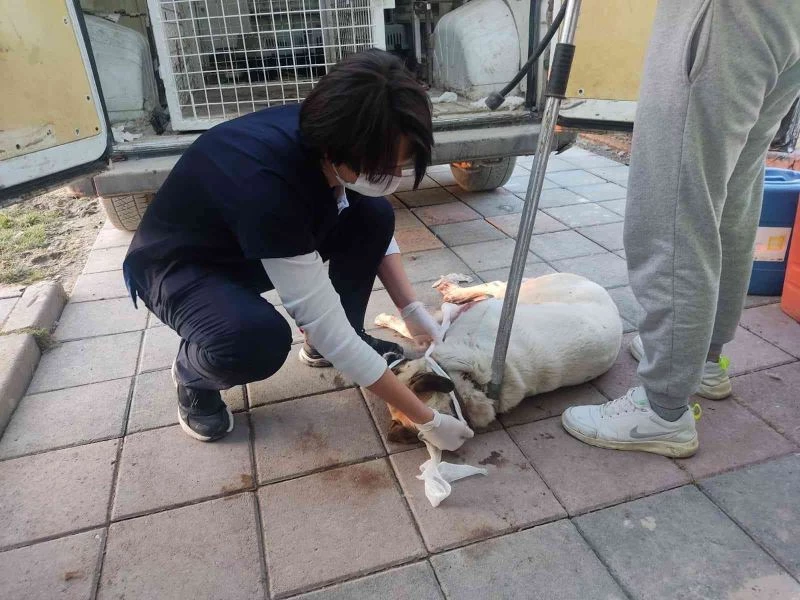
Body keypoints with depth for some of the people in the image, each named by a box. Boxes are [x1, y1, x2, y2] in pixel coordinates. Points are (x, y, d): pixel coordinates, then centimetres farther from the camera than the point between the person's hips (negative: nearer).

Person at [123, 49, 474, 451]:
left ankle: (321, 345, 5)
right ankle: (192, 374, -1)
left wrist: (412, 309, -10)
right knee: (257, 340, -37)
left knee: (373, 216, -13)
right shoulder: (267, 184, -40)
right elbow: (326, 326, -36)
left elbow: (376, 230, 0)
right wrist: (426, 420, -30)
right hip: (177, 266, -6)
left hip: (257, 247, 7)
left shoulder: (325, 133, -20)